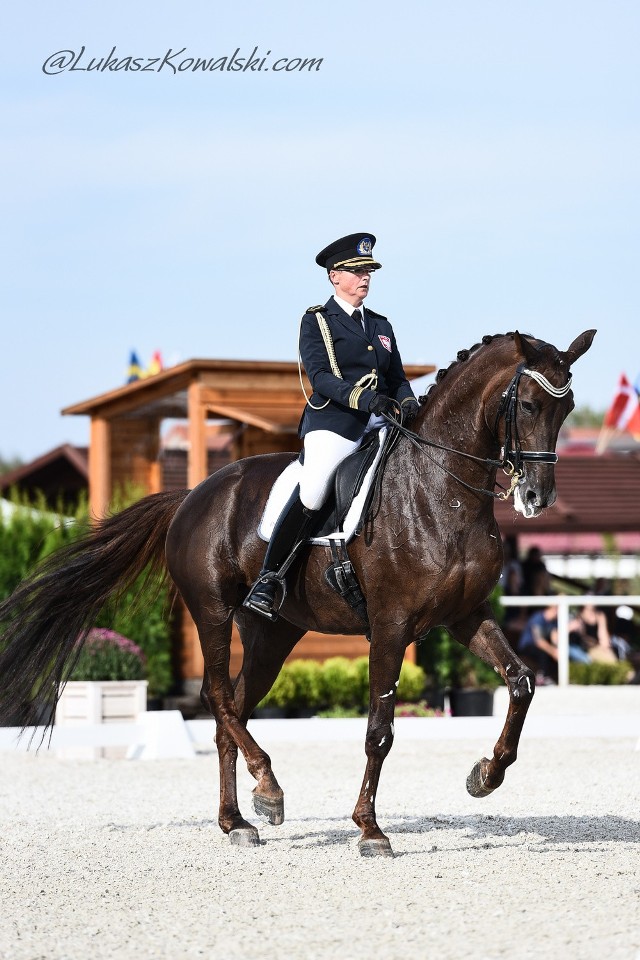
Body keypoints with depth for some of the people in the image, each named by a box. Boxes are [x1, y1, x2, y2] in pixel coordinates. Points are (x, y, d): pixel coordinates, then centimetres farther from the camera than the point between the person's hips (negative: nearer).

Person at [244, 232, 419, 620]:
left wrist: (408, 403, -5)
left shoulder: (381, 326, 22)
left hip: (379, 425, 6)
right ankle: (268, 581, -21)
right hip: (333, 422, -6)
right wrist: (364, 398, -25)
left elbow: (398, 378, 19)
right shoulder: (316, 321, 4)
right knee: (312, 493, -26)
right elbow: (320, 376, -10)